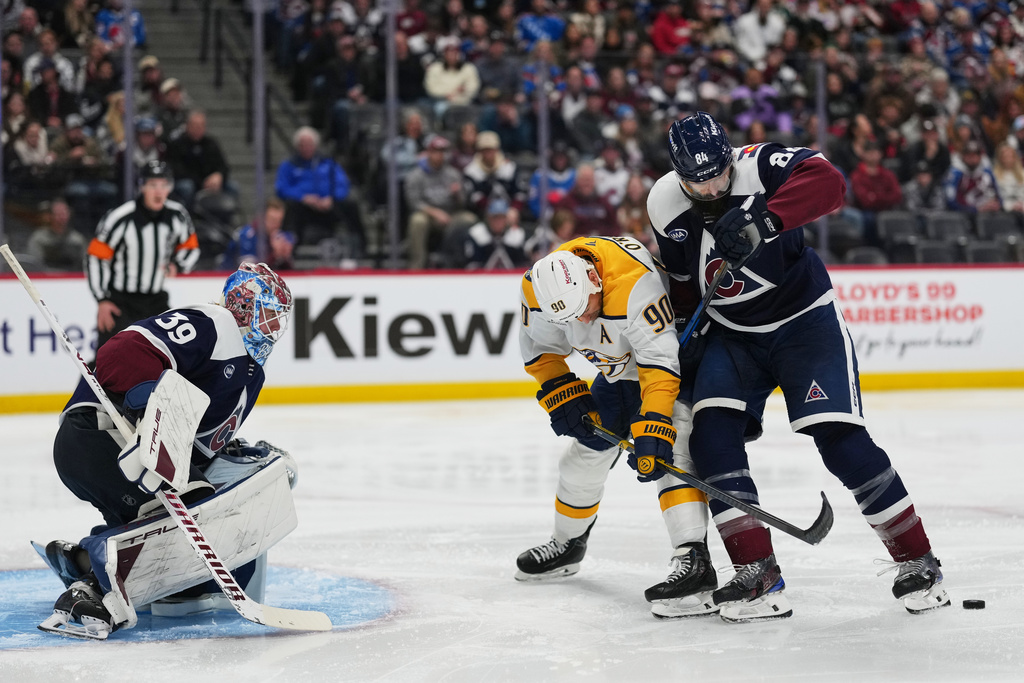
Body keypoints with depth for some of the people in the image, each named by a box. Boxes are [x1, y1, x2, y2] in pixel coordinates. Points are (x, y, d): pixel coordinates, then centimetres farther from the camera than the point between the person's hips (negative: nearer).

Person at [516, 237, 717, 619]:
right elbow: (538, 348, -1)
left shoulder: (633, 284, -41)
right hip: (620, 369, 7)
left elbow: (660, 360, -41)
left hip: (678, 353, -7)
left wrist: (651, 432, -45)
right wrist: (562, 396, -12)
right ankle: (568, 544, 37)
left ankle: (693, 562, -36)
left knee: (671, 450, -27)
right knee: (586, 451, 13)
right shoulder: (538, 289, -20)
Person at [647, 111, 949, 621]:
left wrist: (761, 217, -52)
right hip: (732, 335, 5)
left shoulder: (760, 166, -22)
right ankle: (758, 578, -10)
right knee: (712, 436, -15)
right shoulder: (666, 204, -7)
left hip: (804, 320, -5)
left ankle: (917, 563, 3)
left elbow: (827, 182, -42)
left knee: (840, 439, -13)